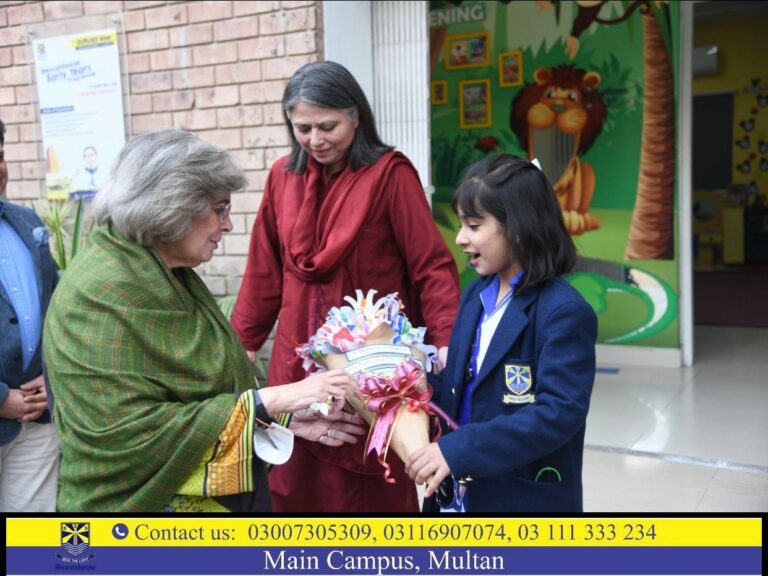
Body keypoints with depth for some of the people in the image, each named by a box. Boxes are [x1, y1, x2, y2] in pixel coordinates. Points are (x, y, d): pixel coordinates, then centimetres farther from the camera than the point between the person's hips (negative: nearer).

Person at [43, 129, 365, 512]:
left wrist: (284, 418, -3)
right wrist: (267, 402, -25)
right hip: (145, 502, -8)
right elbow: (128, 435, -27)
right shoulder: (101, 295, -21)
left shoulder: (173, 279, 6)